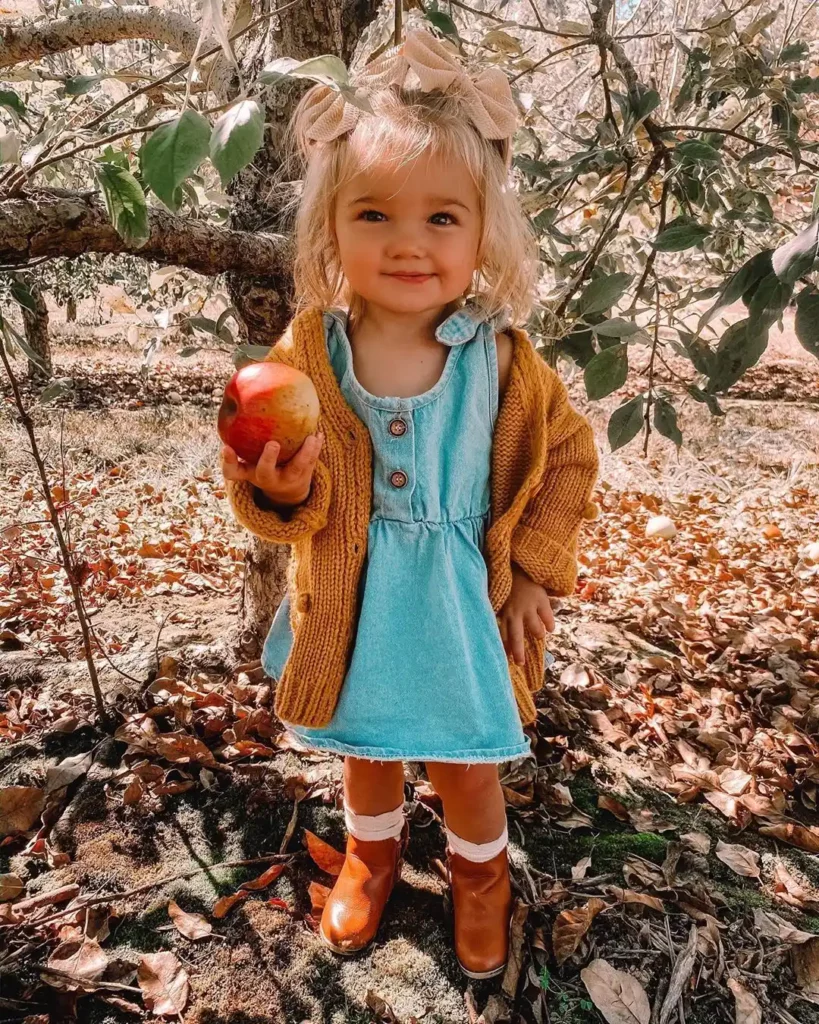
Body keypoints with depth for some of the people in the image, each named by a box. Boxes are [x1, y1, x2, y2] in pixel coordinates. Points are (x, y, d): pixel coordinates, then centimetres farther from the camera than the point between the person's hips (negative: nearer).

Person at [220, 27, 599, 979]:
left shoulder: (500, 357, -14)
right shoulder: (306, 352, -14)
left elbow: (566, 459, -1)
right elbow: (288, 504, -9)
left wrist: (533, 572, -5)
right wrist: (278, 489, -32)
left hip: (465, 609, -1)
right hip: (354, 613, 1)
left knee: (466, 766, 19)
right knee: (365, 755, 25)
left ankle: (479, 874, 52)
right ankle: (373, 851, 57)